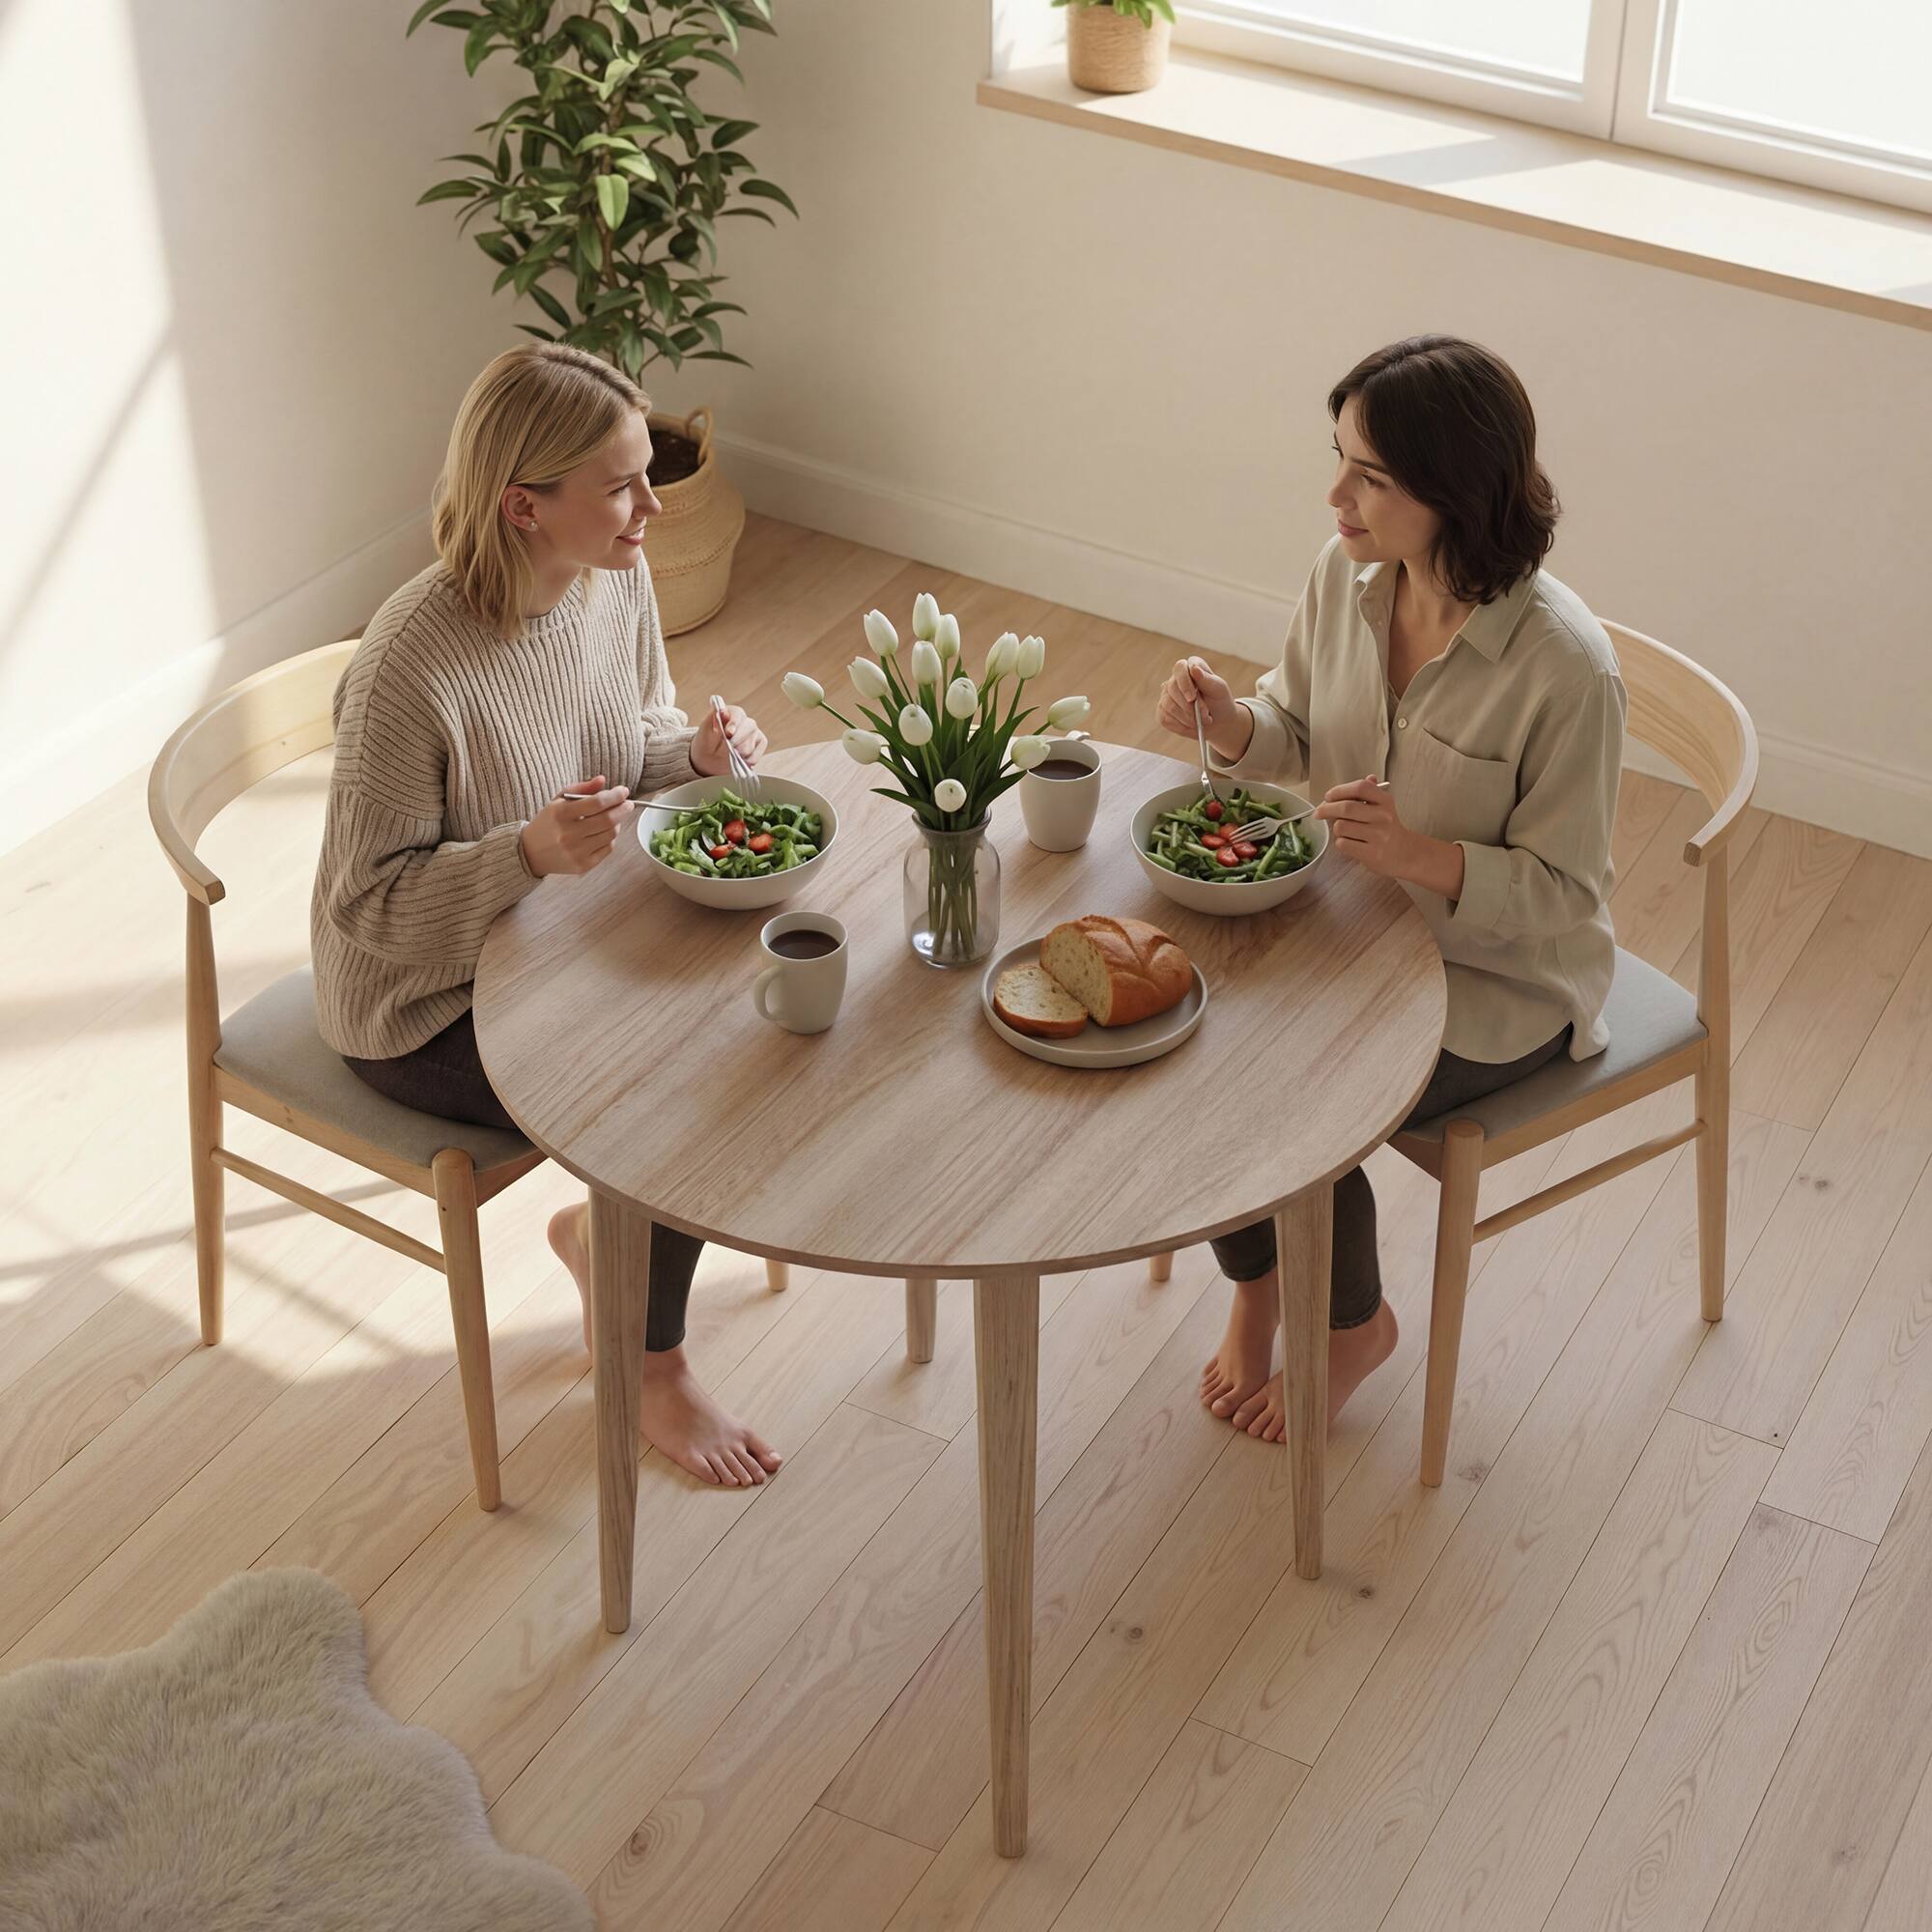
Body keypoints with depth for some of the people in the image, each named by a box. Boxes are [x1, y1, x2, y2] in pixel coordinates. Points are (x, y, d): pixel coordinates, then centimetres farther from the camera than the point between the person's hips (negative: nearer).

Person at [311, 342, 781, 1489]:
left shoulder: (618, 580, -10)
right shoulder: (411, 671, -33)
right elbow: (370, 906, -24)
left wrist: (697, 753, -14)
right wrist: (531, 852, -39)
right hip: (430, 1003, -7)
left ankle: (603, 1228, 17)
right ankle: (654, 1368, 10)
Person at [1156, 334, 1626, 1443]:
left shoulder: (1565, 667, -29)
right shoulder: (1347, 574, -10)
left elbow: (1562, 898, -21)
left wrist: (1419, 854, -38)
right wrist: (1229, 721, -16)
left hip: (1498, 981, -6)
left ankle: (1356, 1324, 15)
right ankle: (1258, 1288, 15)